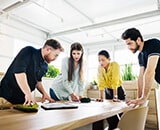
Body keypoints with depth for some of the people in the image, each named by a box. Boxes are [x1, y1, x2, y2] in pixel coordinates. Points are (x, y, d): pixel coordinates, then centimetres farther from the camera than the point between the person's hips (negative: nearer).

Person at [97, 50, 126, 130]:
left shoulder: (114, 65, -25)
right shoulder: (100, 68, -12)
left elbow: (115, 82, -31)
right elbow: (101, 83, -17)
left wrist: (115, 97, -34)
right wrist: (101, 97, -24)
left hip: (118, 90, -4)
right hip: (108, 90, 4)